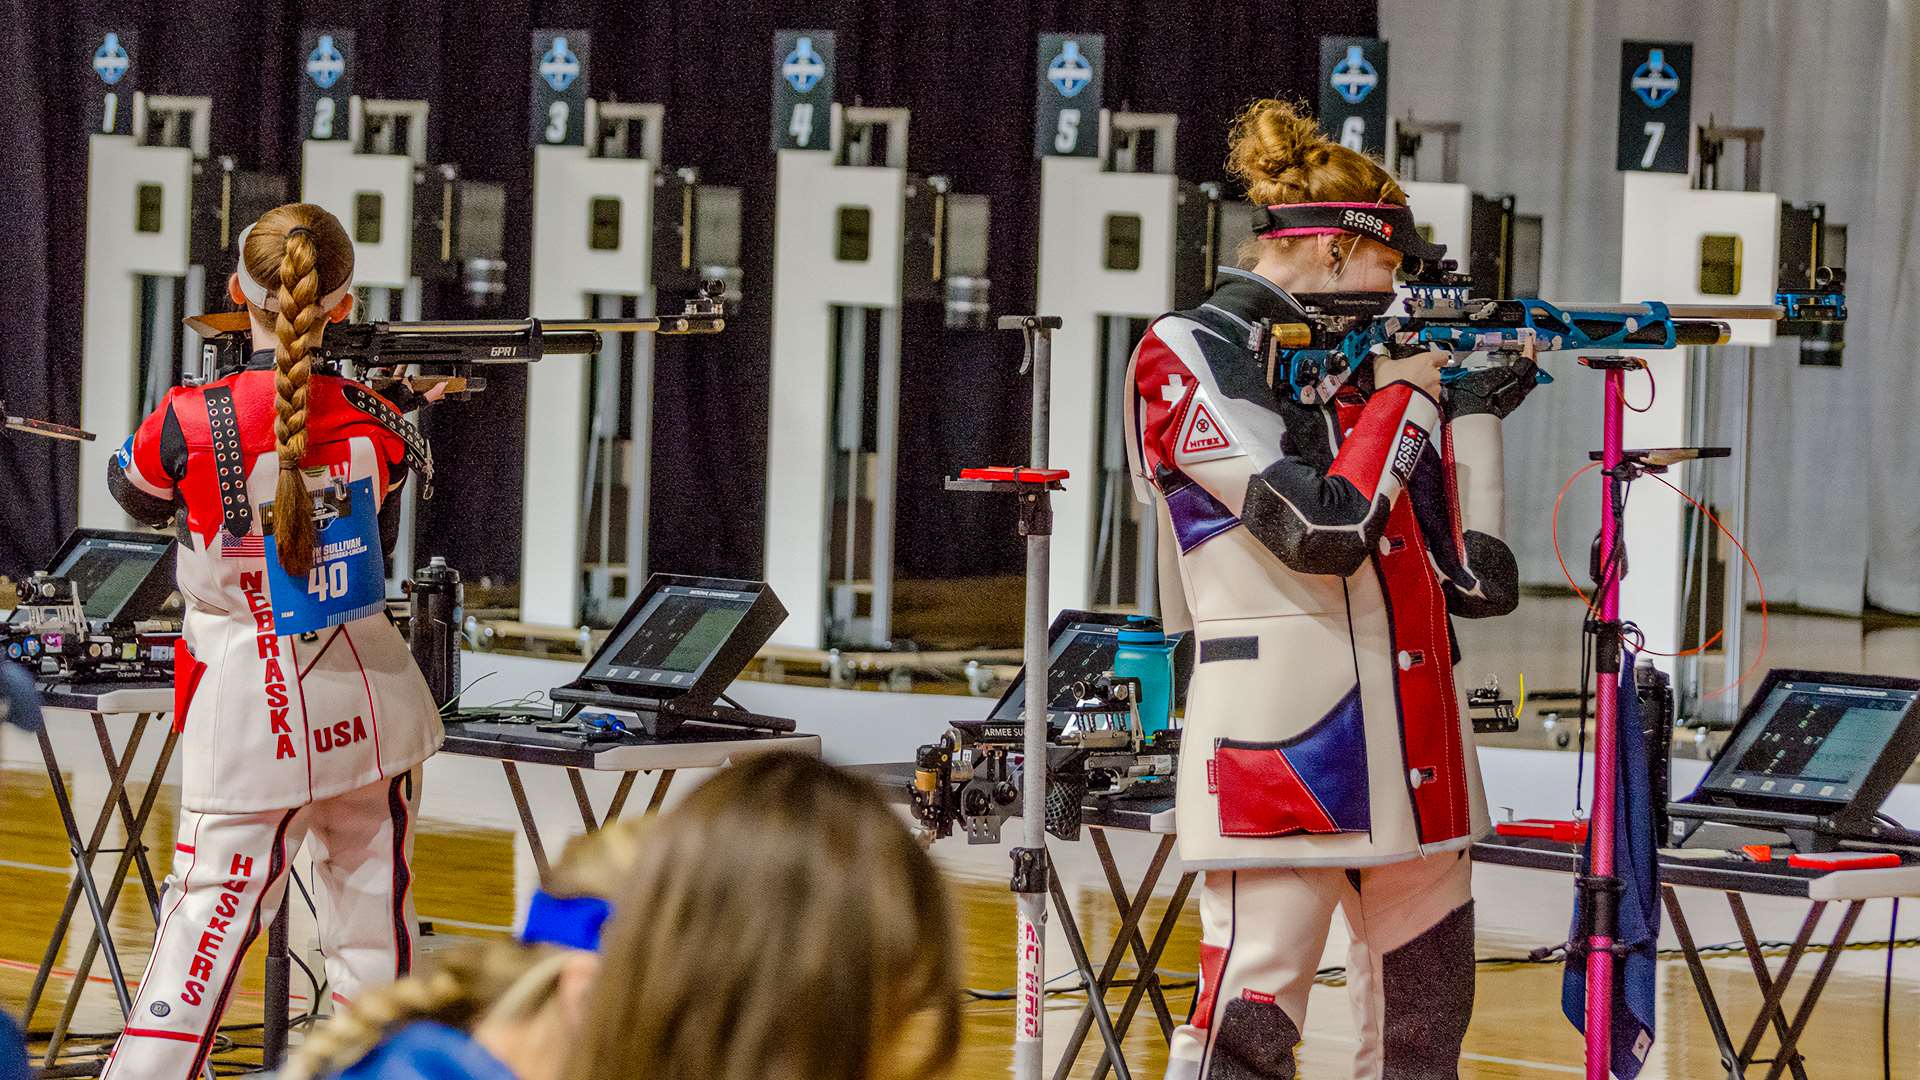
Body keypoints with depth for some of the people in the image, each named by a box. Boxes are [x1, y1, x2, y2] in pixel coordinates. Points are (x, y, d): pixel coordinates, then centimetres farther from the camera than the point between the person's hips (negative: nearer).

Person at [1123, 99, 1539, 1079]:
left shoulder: (1349, 361, 17)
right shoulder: (1189, 358, -4)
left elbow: (1473, 576, 14)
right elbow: (1322, 529, -16)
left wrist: (1474, 409, 11)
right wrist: (1405, 394, -3)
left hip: (1407, 752, 8)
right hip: (1279, 737, -8)